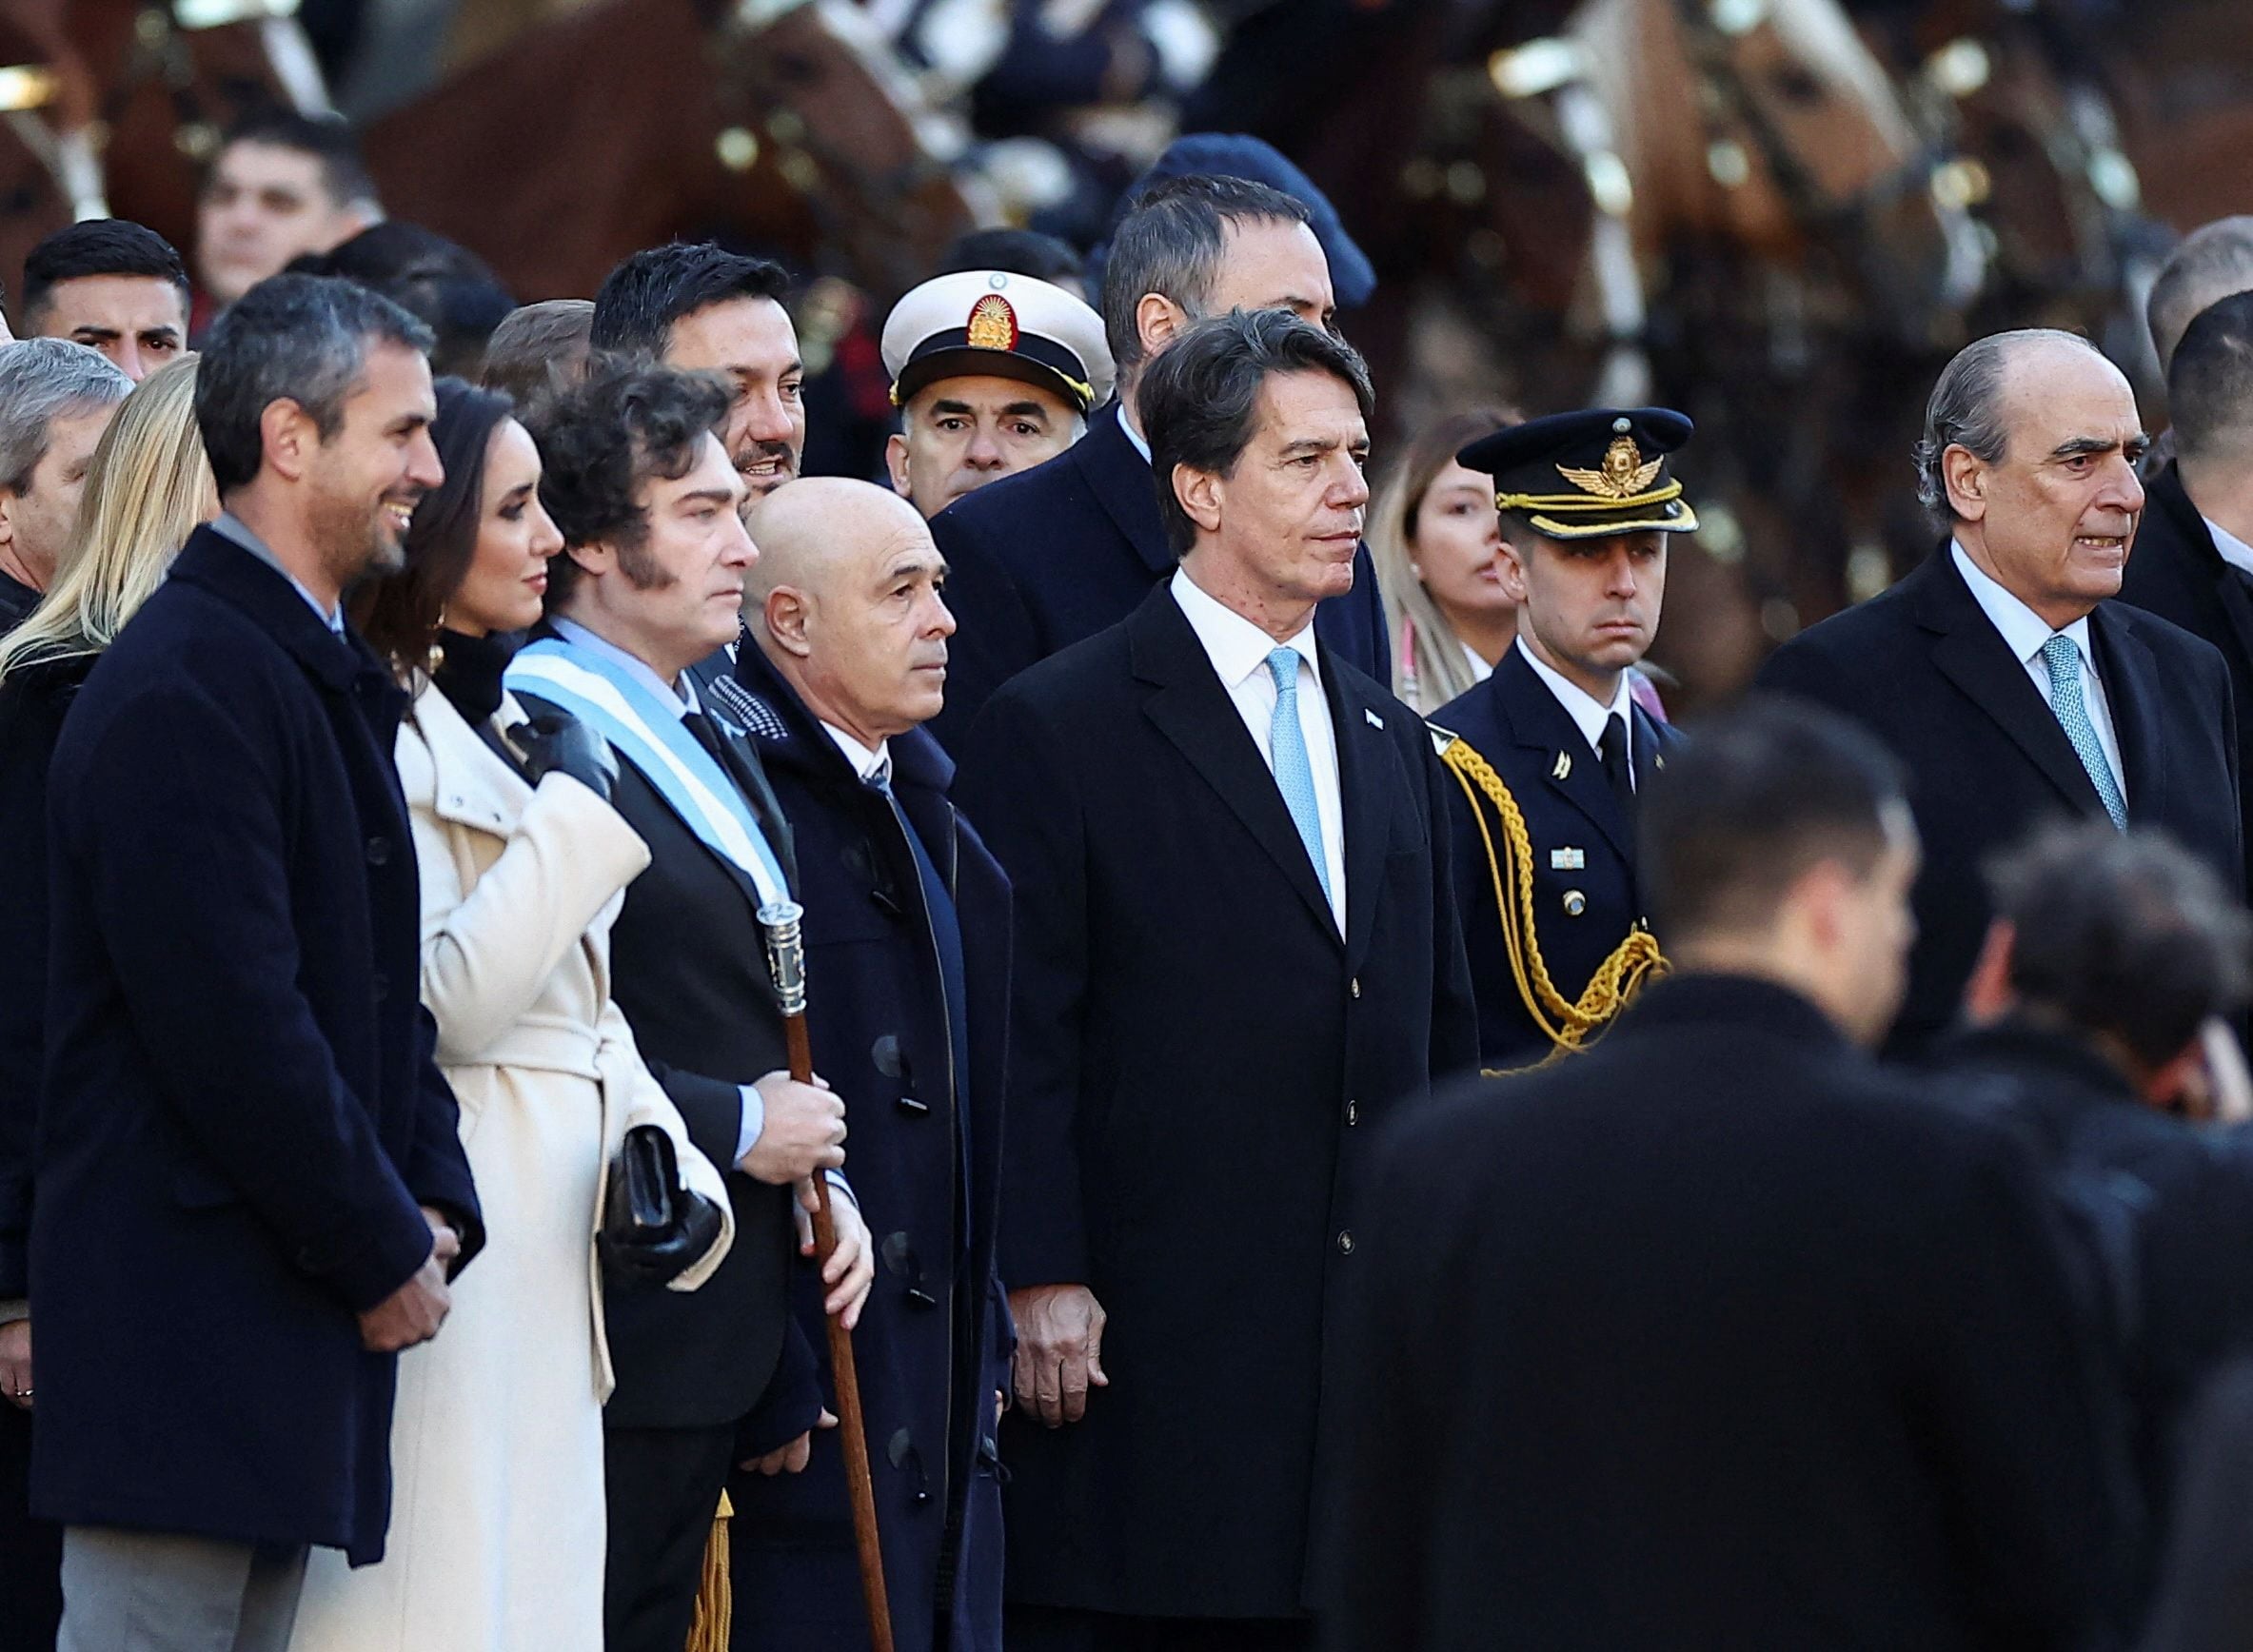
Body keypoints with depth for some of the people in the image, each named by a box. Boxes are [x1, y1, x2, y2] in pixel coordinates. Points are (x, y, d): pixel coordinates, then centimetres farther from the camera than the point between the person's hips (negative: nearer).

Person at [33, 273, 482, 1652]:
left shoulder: (329, 677, 18)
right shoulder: (185, 685, -15)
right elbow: (232, 1021, -20)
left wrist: (431, 1202, 7)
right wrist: (382, 1254, -12)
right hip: (184, 1319, -10)